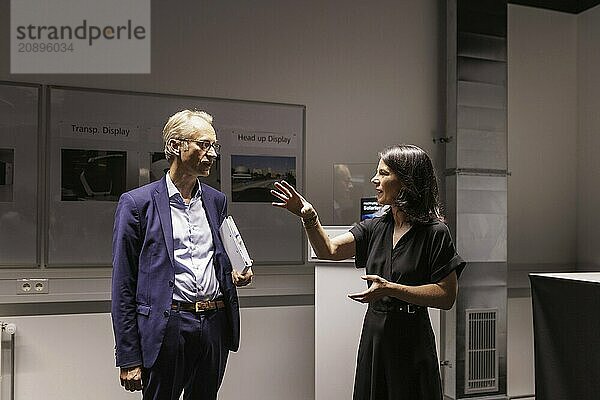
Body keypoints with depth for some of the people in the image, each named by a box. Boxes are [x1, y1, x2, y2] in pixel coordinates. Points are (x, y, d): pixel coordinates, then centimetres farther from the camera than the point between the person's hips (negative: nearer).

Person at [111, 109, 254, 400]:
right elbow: (123, 287, -5)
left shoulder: (216, 201, 11)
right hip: (167, 328, -5)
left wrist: (235, 275, 1)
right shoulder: (137, 203, -5)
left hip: (215, 325, 5)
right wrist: (128, 358, -7)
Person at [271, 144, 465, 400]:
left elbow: (447, 296, -15)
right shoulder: (375, 228, 6)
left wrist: (390, 288, -22)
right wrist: (309, 217, -18)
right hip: (373, 336, 6)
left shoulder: (434, 233, -11)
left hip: (411, 341, -5)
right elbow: (329, 250, -2)